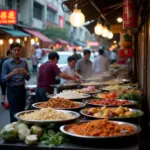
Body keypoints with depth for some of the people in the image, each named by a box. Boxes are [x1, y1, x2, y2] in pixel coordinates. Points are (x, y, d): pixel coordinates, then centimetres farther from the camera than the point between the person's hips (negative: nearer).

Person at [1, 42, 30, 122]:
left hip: (22, 89, 4)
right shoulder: (6, 63, -4)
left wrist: (25, 72, -11)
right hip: (12, 90, -3)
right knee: (14, 113, -3)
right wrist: (12, 73, -21)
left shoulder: (24, 61, 5)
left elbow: (28, 77, 10)